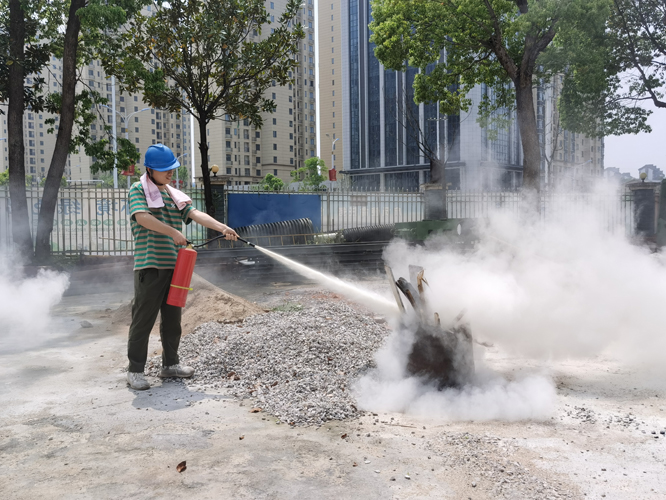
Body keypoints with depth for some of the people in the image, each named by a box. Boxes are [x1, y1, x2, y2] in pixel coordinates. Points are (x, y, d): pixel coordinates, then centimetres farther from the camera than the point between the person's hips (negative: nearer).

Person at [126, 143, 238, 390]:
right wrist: (173, 232, -22)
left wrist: (221, 226, -14)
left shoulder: (176, 195, 16)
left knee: (172, 317, 14)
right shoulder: (138, 190, -2)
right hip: (149, 265, -6)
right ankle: (135, 370, 9)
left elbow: (195, 214, 2)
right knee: (143, 318, -2)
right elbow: (142, 217, -19)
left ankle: (170, 363, 28)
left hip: (174, 264, 7)